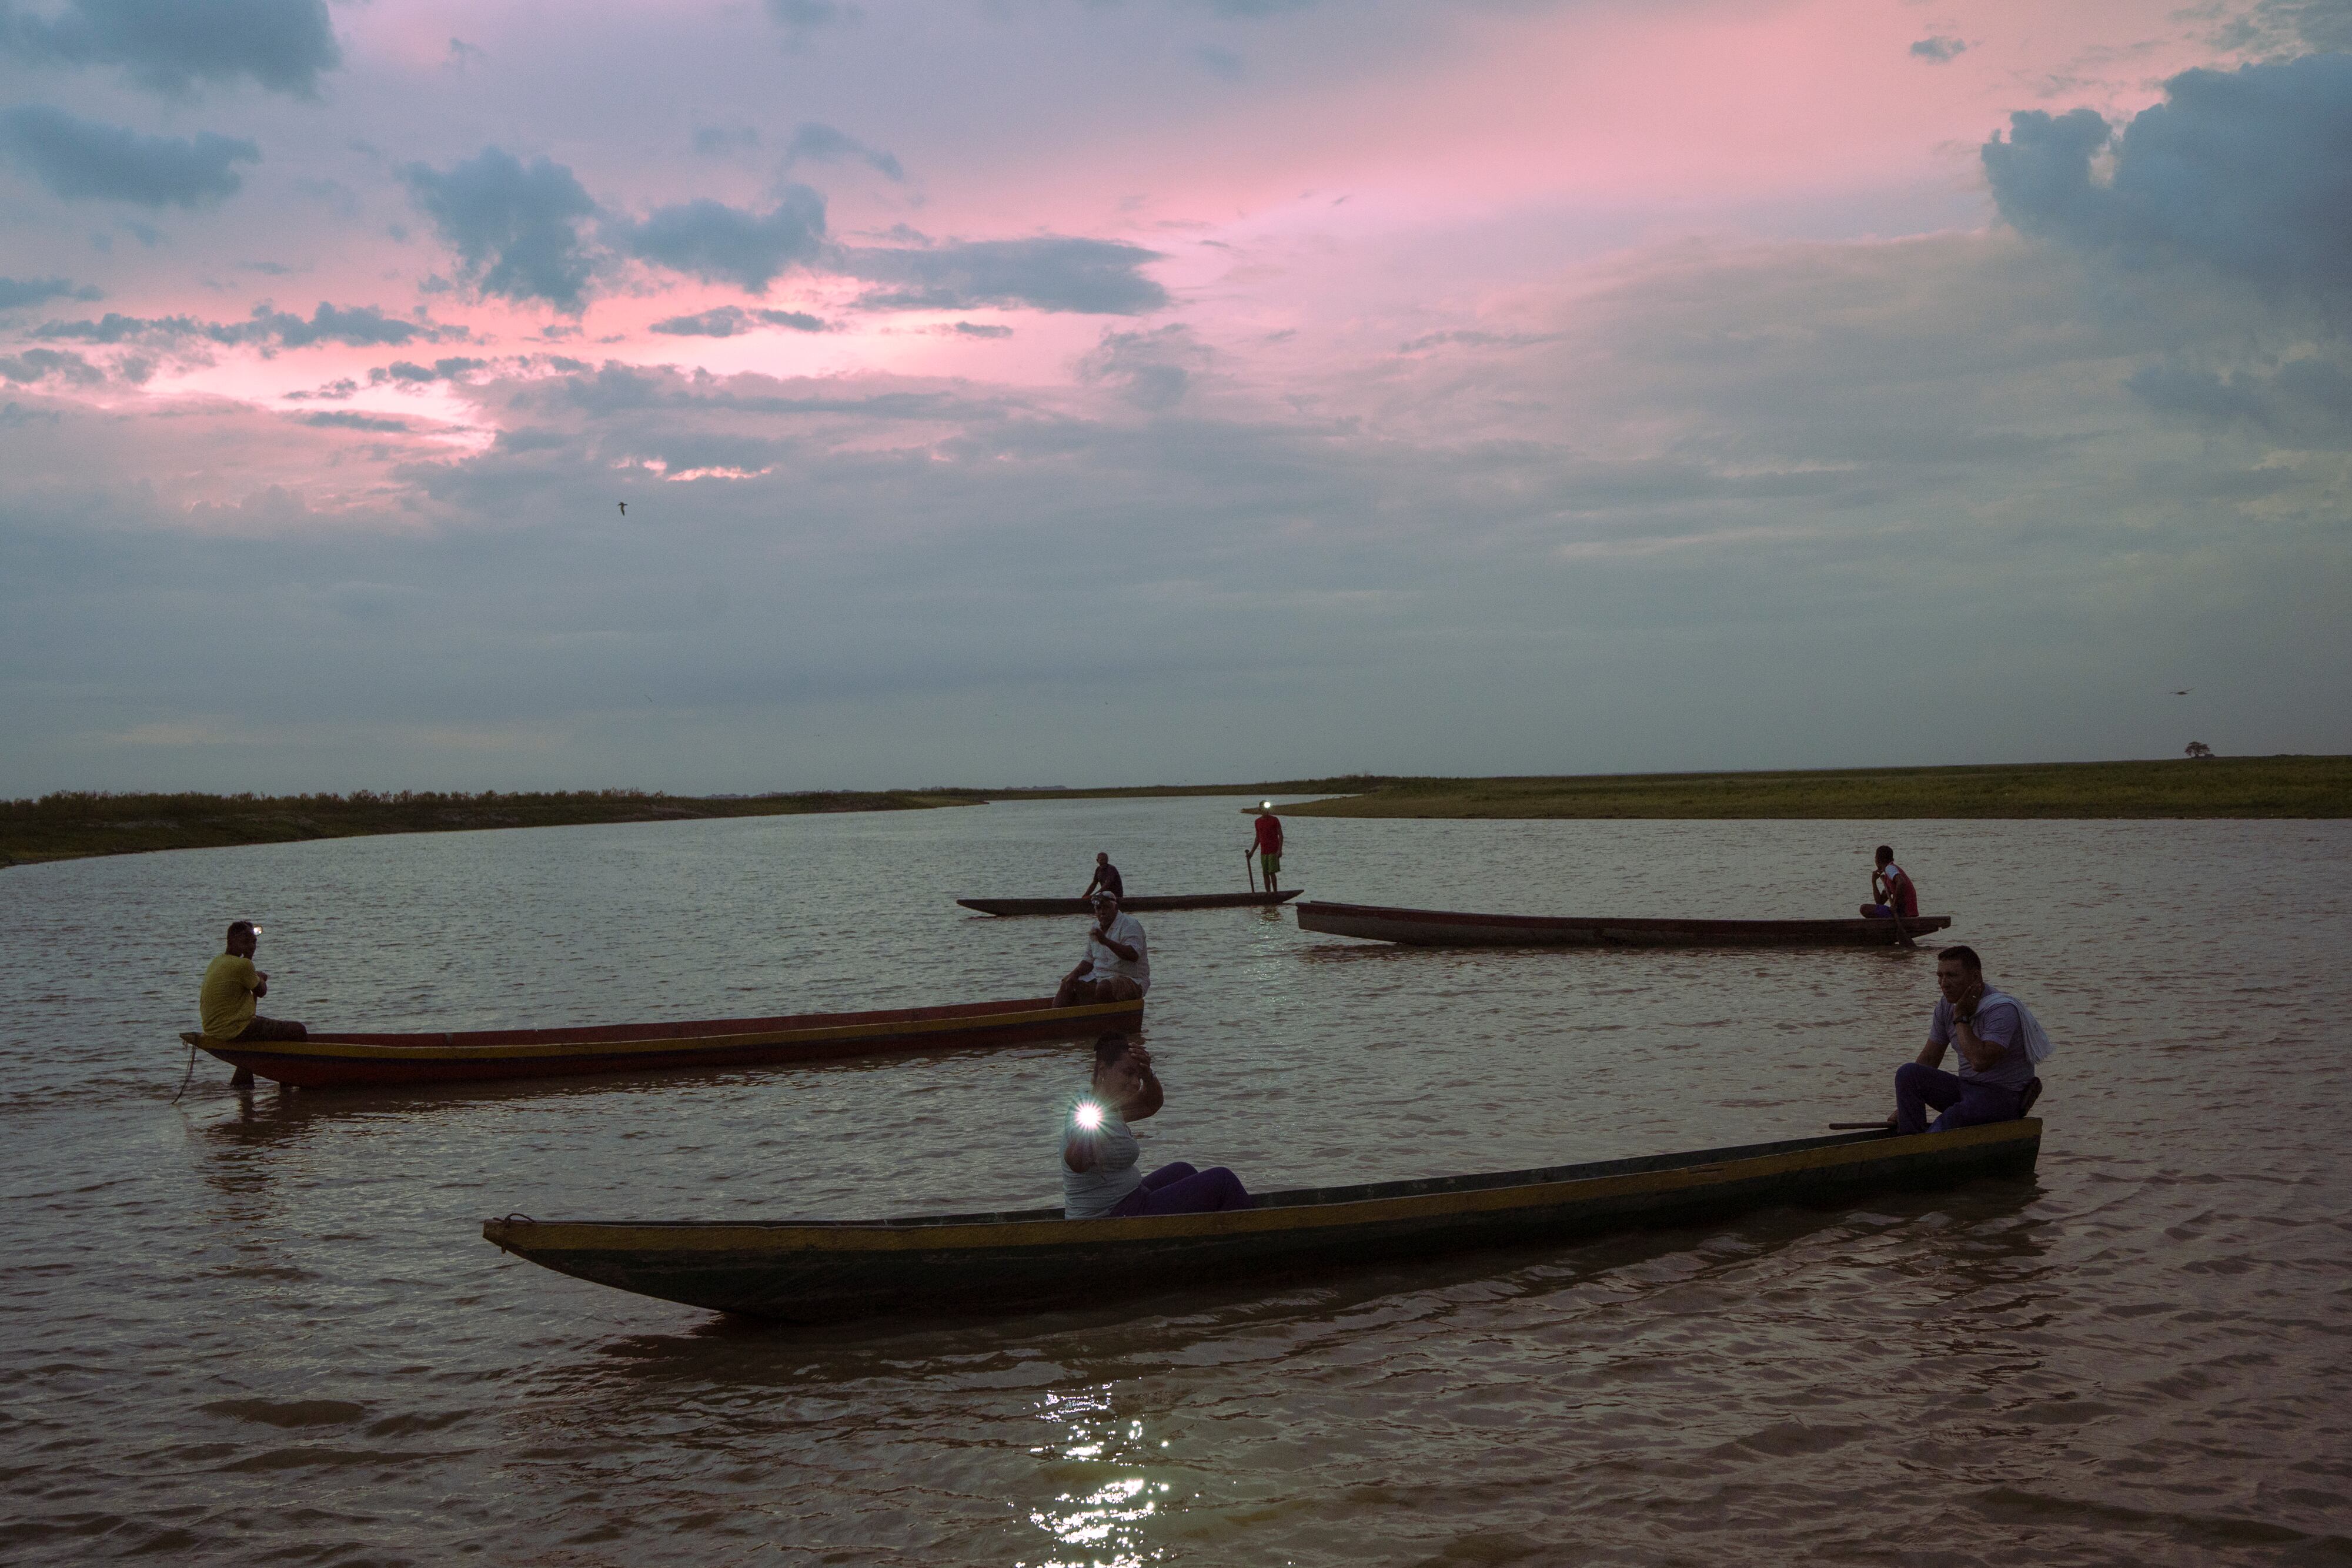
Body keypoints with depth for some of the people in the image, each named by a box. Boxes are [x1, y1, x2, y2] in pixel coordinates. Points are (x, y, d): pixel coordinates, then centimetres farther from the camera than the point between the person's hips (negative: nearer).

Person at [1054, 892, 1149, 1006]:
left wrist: (1106, 941, -37)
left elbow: (1134, 955, -29)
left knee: (1104, 987, -36)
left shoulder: (1129, 925, -13)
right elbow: (1089, 960, 18)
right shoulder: (1096, 927, 12)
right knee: (1067, 983, -2)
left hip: (1131, 981, -8)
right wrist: (1075, 974, -2)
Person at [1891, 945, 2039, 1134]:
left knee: (1952, 1118, -38)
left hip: (2004, 1097, -8)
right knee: (1907, 1072, -14)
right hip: (1966, 1089, 8)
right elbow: (1930, 1058, 11)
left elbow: (1980, 1062, -33)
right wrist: (1903, 1108, 6)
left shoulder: (2001, 1010, -20)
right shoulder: (1946, 1007, 4)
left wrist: (1961, 1017, -22)